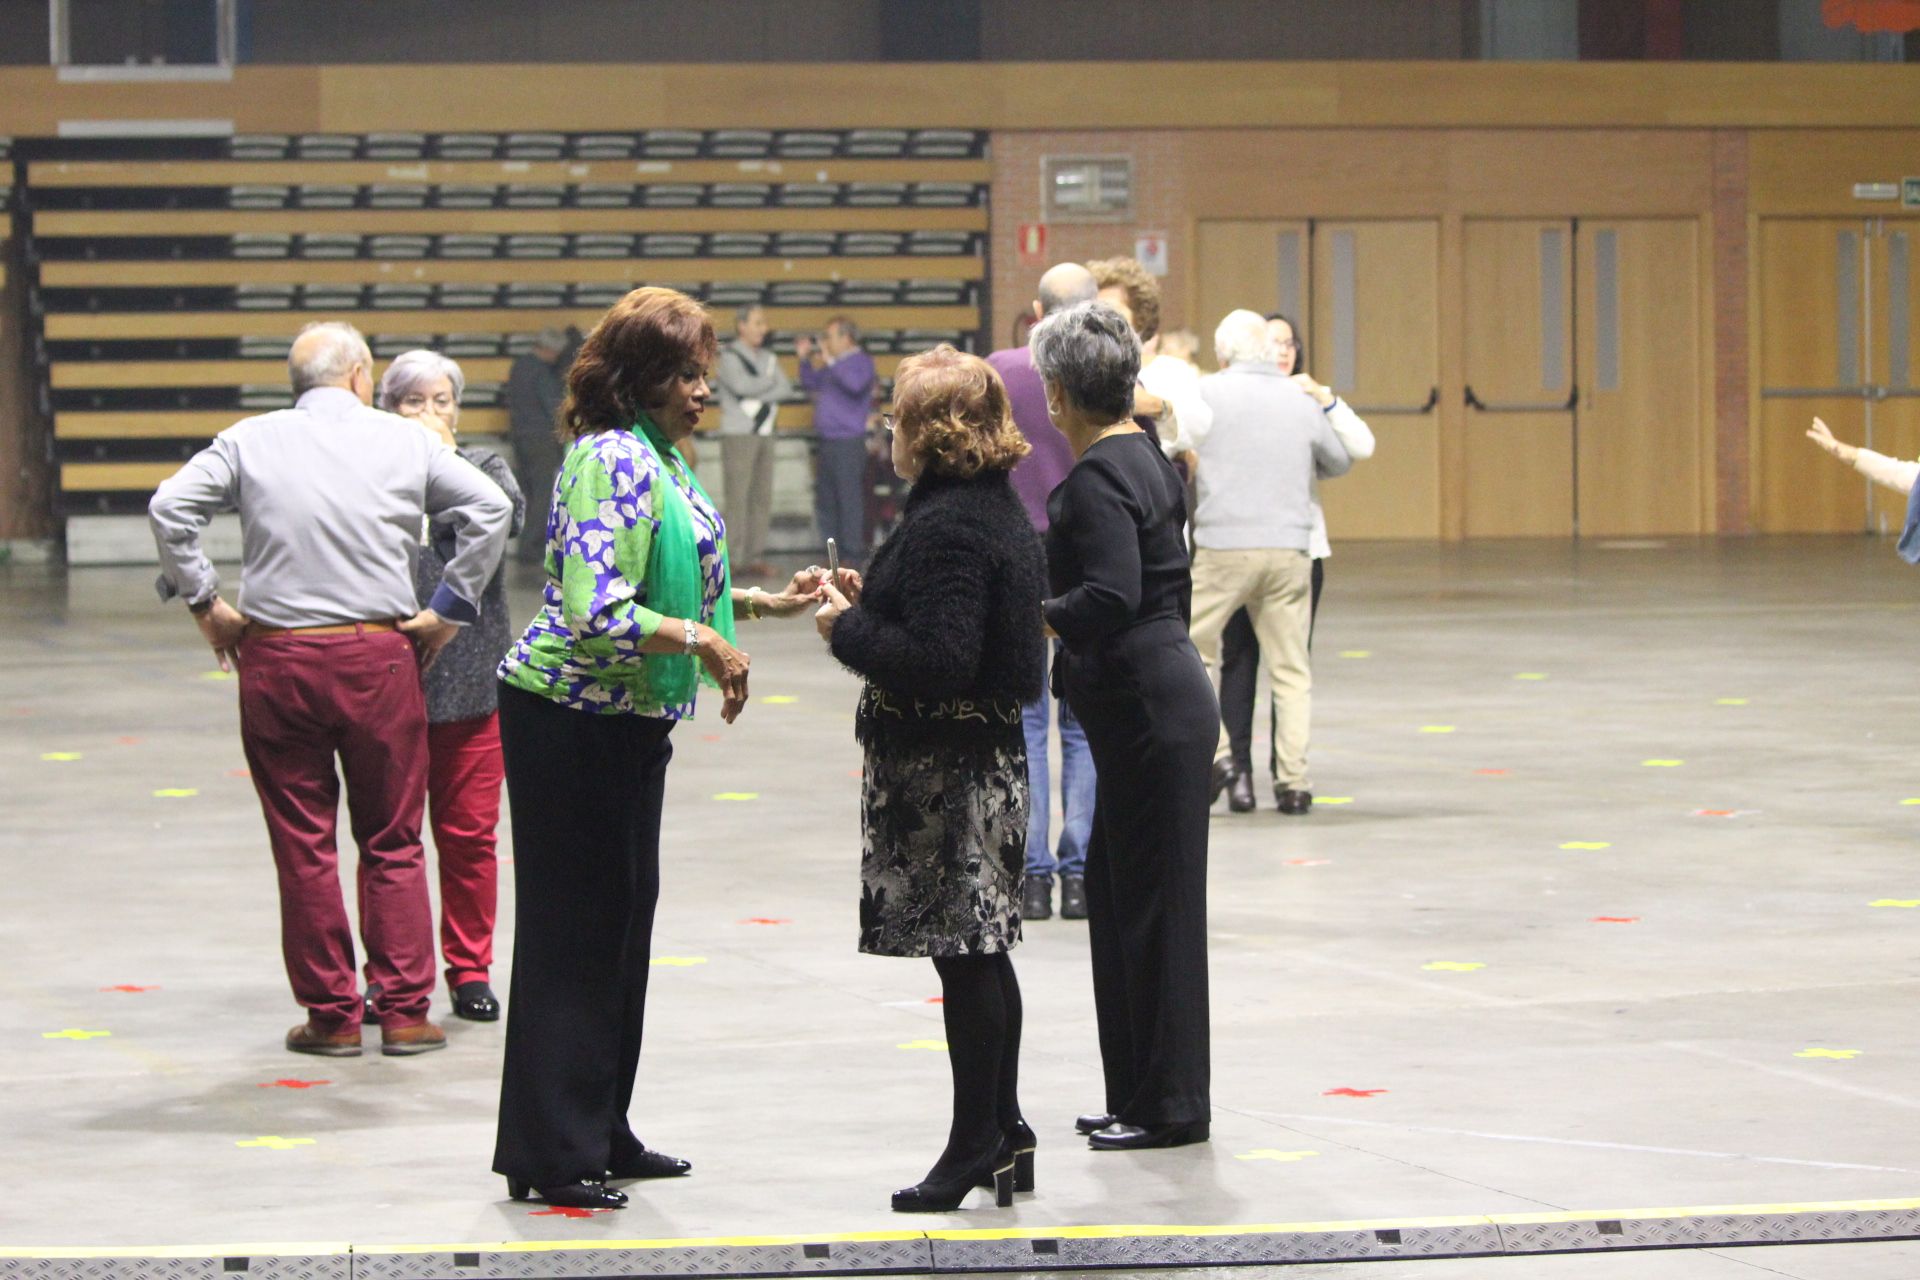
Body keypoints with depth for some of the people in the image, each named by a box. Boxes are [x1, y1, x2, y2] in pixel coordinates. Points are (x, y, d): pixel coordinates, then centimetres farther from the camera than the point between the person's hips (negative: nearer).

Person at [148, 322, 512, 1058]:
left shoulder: (250, 443, 3)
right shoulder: (404, 443, 3)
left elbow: (170, 507, -5)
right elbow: (490, 508, -1)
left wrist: (205, 605, 4)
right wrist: (450, 611, 5)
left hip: (276, 658, 0)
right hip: (379, 657, 0)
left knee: (302, 844, 7)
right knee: (392, 841, 9)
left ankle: (331, 1015, 9)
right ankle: (403, 1011, 8)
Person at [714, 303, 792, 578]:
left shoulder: (768, 358, 15)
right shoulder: (729, 356, -4)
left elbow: (786, 389, 2)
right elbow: (742, 385, -19)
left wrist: (754, 397, -11)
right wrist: (768, 381, -3)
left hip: (764, 432, 6)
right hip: (738, 434, -6)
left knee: (762, 497, 4)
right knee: (738, 498, -10)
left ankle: (755, 557, 7)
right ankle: (733, 558, -10)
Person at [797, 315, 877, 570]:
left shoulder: (861, 362, -7)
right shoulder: (835, 364, 17)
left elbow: (855, 384, -27)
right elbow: (811, 384, 30)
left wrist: (830, 361, -23)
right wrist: (805, 359, 18)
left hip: (848, 443, -9)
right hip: (828, 441, 9)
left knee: (849, 499, -7)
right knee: (825, 500, 12)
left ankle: (853, 555, -5)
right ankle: (836, 552, 19)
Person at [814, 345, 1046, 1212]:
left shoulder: (943, 526, -19)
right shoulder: (998, 510, 12)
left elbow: (939, 660, -26)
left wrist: (848, 630, -13)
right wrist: (865, 604, 14)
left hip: (943, 771, -10)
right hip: (990, 755, 10)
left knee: (965, 960, -5)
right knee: (983, 955, 15)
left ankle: (978, 1146, -1)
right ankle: (1002, 1133, 22)